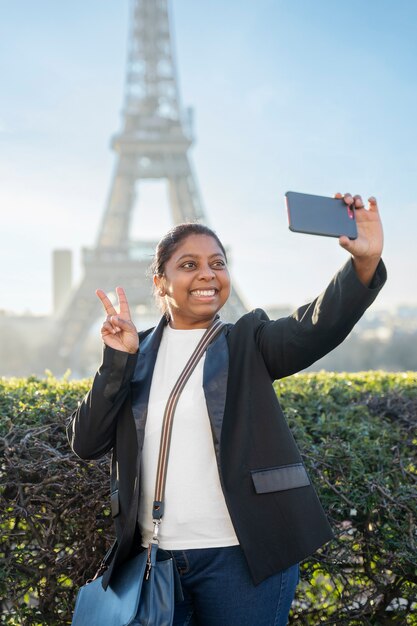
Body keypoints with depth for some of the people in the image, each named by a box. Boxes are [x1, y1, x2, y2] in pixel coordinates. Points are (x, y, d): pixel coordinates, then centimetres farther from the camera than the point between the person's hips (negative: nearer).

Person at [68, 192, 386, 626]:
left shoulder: (247, 344, 3)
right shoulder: (138, 355, 9)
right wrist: (117, 360, -9)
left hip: (241, 557, -2)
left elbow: (316, 327, -17)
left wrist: (365, 262, -34)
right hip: (154, 558, 2)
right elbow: (85, 442, 2)